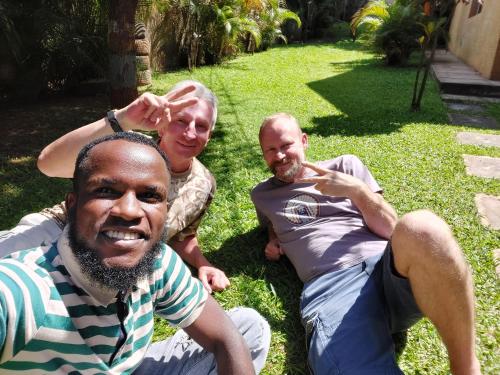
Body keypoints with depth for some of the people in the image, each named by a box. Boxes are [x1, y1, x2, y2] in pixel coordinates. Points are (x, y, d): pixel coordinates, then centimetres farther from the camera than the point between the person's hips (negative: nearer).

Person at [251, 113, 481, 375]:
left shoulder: (345, 166, 18)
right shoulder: (263, 195, 22)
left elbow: (391, 229, 12)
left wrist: (357, 189, -4)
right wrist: (274, 242, 18)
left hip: (387, 265, 2)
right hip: (329, 288, -1)